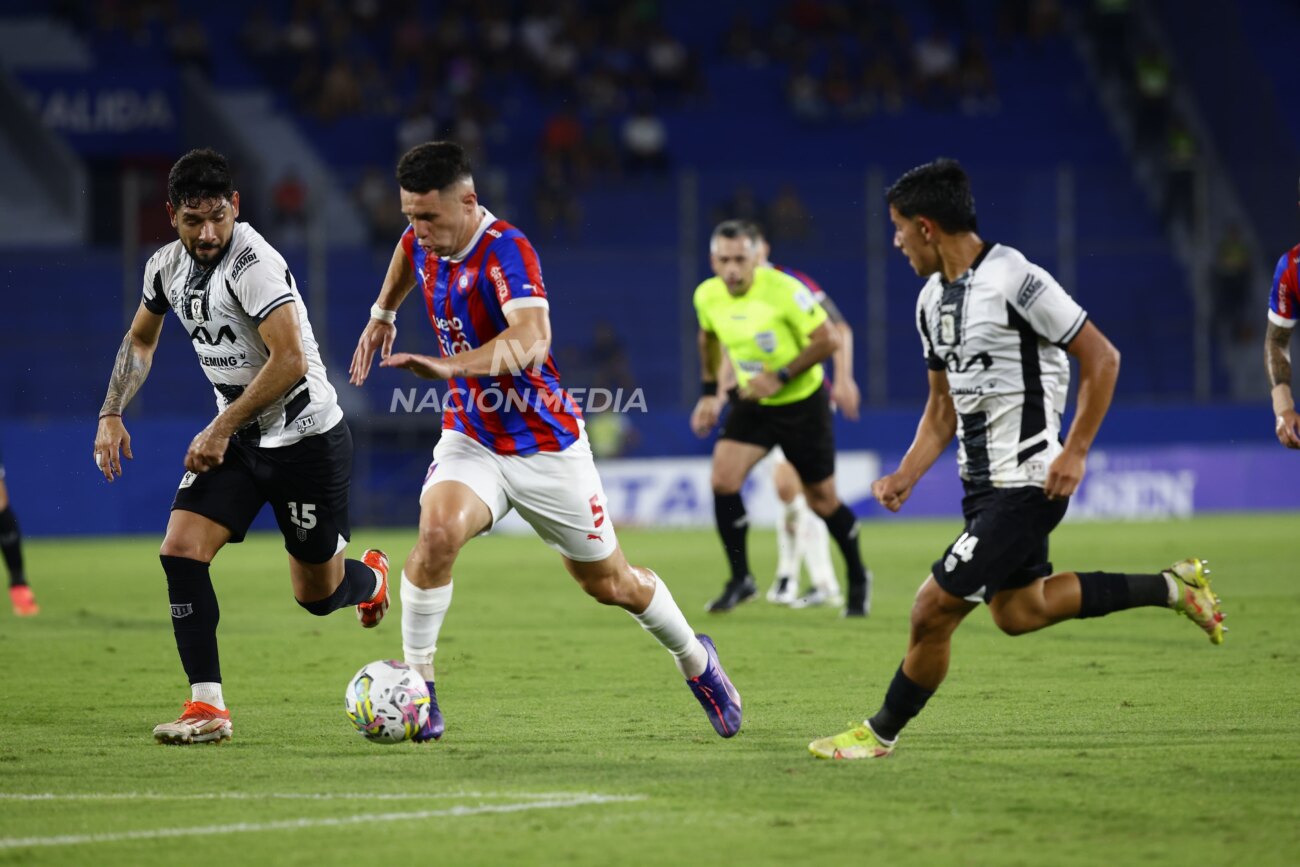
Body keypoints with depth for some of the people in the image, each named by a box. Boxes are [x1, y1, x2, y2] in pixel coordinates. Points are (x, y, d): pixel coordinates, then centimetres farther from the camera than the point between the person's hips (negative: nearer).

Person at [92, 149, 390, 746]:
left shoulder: (253, 264, -25)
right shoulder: (166, 267, 0)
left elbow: (289, 361, -31)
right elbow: (141, 339, 20)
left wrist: (221, 429, -26)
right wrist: (111, 414, 10)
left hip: (306, 438, -6)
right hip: (236, 437, 6)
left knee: (317, 594, 7)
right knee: (181, 551, -14)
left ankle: (370, 578, 45)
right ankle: (207, 707, -10)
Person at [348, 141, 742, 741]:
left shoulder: (505, 251, -28)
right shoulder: (425, 239, -6)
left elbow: (532, 338, -47)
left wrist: (450, 366, -60)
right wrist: (382, 315, 27)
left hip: (545, 445, -4)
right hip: (470, 439, 4)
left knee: (608, 583, 11)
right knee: (437, 532, -28)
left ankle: (695, 661, 39)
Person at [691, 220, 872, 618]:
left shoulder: (783, 291, -24)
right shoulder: (707, 296, -8)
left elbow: (828, 339, -20)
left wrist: (781, 377, -25)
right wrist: (709, 392, 11)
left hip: (802, 402, -4)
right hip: (752, 402, 4)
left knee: (821, 499, 5)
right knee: (723, 477, -17)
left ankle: (858, 579, 29)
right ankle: (740, 579, -4)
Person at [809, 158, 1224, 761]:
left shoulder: (1014, 280, -18)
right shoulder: (933, 300, 10)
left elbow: (1101, 358, -13)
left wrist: (1074, 453, -17)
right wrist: (905, 477, 5)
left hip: (1026, 482, -10)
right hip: (982, 484, 10)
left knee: (933, 610, -9)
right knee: (1017, 612, 20)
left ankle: (881, 733, 9)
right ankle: (1171, 588, 31)